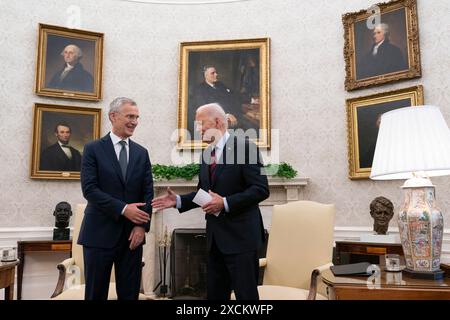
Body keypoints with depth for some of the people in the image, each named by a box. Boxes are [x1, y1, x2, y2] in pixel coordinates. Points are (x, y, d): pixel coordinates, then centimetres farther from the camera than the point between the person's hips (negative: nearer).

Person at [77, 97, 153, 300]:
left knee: (130, 293, 10)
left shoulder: (141, 153, 10)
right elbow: (89, 189, -11)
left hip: (133, 233, 4)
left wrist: (142, 225, -7)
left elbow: (148, 192, 5)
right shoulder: (93, 149, -1)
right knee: (96, 293, 6)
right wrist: (123, 209, -19)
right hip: (100, 233, -3)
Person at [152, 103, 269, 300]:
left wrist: (225, 202, -20)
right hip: (215, 237, 7)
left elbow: (261, 189, -15)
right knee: (214, 293, 15)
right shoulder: (206, 154, 13)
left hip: (240, 235, -7)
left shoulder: (244, 147, -10)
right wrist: (178, 200, 3)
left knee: (246, 294, 1)